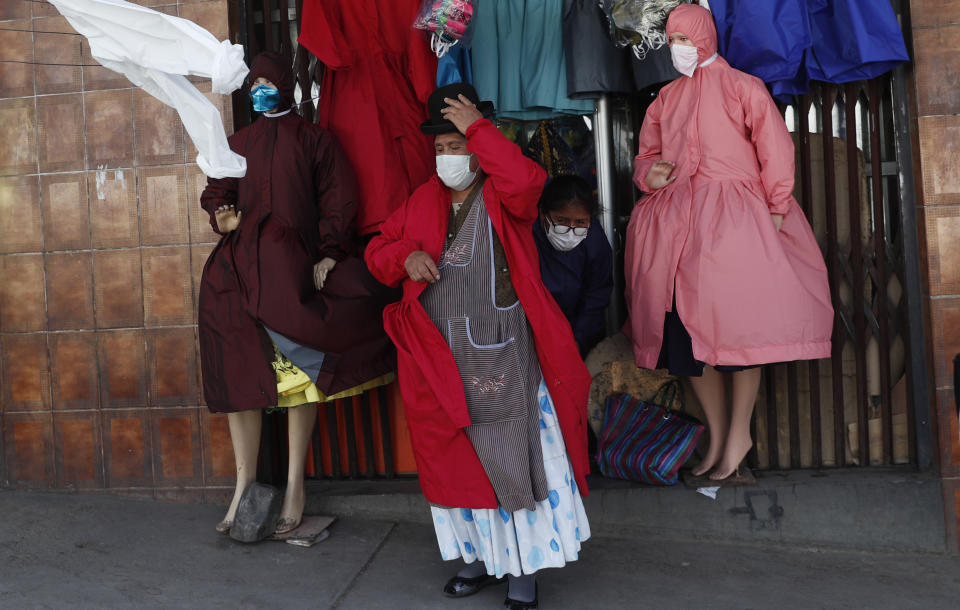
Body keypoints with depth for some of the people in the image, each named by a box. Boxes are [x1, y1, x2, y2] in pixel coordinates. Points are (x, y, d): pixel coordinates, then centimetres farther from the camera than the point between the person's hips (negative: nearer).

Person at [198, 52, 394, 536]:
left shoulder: (314, 140, 9)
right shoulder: (238, 143, 20)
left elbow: (337, 202, 2)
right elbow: (217, 191, 16)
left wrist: (328, 257, -9)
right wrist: (222, 215, -7)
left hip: (292, 261, -3)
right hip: (241, 267, 3)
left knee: (298, 373, -4)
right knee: (238, 372, -4)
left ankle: (295, 485, 3)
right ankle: (244, 483, 3)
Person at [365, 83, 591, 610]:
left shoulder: (502, 196, -2)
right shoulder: (422, 201, 14)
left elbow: (526, 179, -26)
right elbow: (377, 250, 15)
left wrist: (477, 126, -17)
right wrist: (406, 255, -7)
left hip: (502, 353, -5)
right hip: (441, 358, 5)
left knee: (513, 453, -3)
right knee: (456, 456, 12)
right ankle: (483, 554, 27)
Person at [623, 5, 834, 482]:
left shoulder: (741, 87, 5)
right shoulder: (666, 98, 19)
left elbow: (775, 148, -1)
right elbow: (646, 154, 22)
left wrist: (776, 209, -8)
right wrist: (650, 173, -2)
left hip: (732, 214, -4)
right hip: (675, 219, 5)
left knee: (736, 320, -10)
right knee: (684, 322, 0)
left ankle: (739, 433, 3)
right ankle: (718, 433, 11)